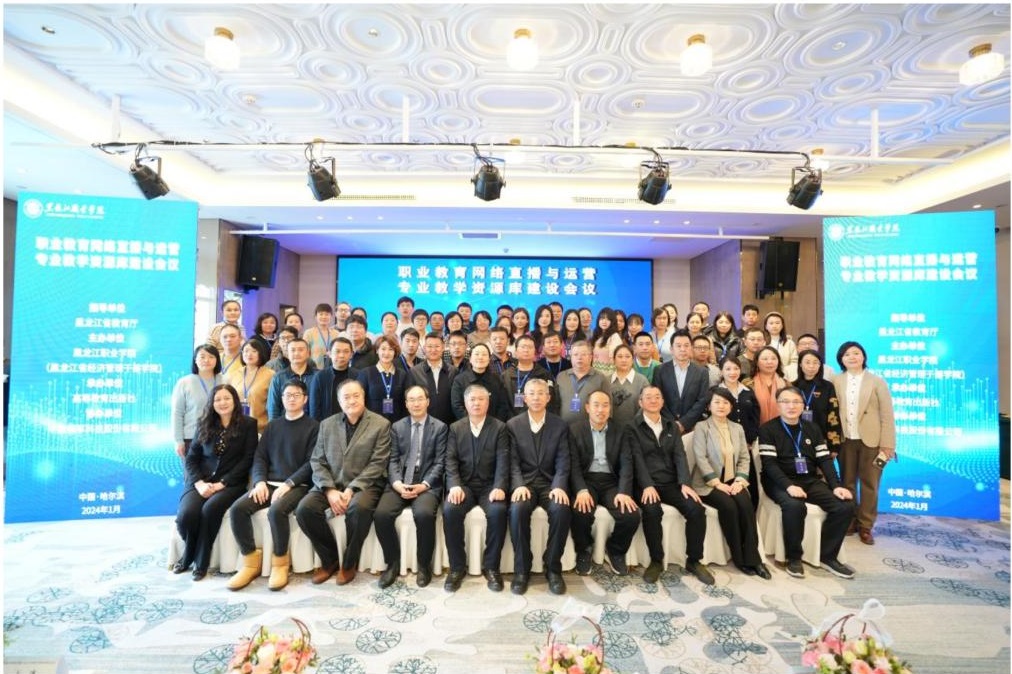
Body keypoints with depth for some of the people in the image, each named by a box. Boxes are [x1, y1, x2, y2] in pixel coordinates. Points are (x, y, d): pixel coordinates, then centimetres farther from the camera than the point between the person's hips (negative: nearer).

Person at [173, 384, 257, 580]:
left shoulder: (248, 424, 2)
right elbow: (191, 458, 9)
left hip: (231, 483, -3)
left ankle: (200, 561, -10)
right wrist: (199, 483, -8)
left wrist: (222, 483, -13)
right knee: (186, 514, -25)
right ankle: (188, 555, 7)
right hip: (201, 482, 3)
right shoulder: (204, 425, 13)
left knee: (210, 509, -32)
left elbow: (248, 459, -4)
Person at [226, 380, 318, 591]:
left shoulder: (313, 427, 2)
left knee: (276, 510, -32)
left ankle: (280, 563, -9)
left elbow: (312, 463, -6)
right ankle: (251, 561, -3)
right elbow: (259, 457, 12)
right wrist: (260, 481, -7)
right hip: (269, 483, 5)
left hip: (297, 485, -5)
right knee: (237, 509, -19)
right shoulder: (272, 426, 19)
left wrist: (288, 484, -17)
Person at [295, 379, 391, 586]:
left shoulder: (381, 424, -2)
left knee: (359, 507, -34)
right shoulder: (327, 424, 11)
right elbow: (317, 461, 5)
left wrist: (351, 489, -17)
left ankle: (349, 562, -6)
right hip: (330, 485, 4)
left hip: (363, 485, -4)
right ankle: (330, 559, 3)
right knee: (304, 509, -22)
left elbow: (377, 464, -8)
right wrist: (330, 490, -11)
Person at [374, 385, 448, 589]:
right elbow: (393, 459, 6)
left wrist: (424, 485, -15)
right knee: (381, 514, -23)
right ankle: (393, 563, 1)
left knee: (424, 514, -31)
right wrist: (397, 483, -12)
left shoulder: (439, 427, 5)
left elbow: (440, 462, -1)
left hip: (427, 483, -3)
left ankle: (424, 565, -6)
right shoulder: (396, 427, 14)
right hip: (400, 482, 3)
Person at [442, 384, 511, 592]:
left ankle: (491, 566, -9)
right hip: (463, 484, 1)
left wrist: (499, 487, -22)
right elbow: (450, 460, 0)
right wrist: (454, 485, -18)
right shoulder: (455, 428, 10)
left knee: (498, 511, -31)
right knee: (450, 510, -28)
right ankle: (457, 566, -9)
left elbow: (503, 461, -6)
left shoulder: (499, 427, 5)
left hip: (490, 485, -1)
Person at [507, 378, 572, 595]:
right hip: (524, 482, 0)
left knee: (561, 509, -31)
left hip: (550, 482, 1)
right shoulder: (513, 425, 5)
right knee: (518, 509, -32)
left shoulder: (560, 426, 6)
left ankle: (553, 568, -10)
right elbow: (513, 462, 0)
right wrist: (519, 485, -18)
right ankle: (522, 568, -12)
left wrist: (559, 487, -19)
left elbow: (563, 462, -1)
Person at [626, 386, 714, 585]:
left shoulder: (671, 426, 15)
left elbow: (679, 455, 5)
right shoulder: (632, 428, 1)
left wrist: (685, 483, -11)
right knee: (652, 511, -32)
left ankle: (693, 560, 2)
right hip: (646, 484, -4)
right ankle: (656, 561, -9)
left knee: (697, 509, -19)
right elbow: (637, 459, -9)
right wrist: (648, 485, -23)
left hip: (671, 483, 4)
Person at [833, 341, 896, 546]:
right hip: (845, 440, 1)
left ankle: (866, 526, 20)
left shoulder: (877, 382, 0)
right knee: (847, 482, 11)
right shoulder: (835, 382, 2)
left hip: (871, 440, -1)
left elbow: (887, 416, -3)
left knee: (869, 484, 8)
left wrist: (887, 445, -8)